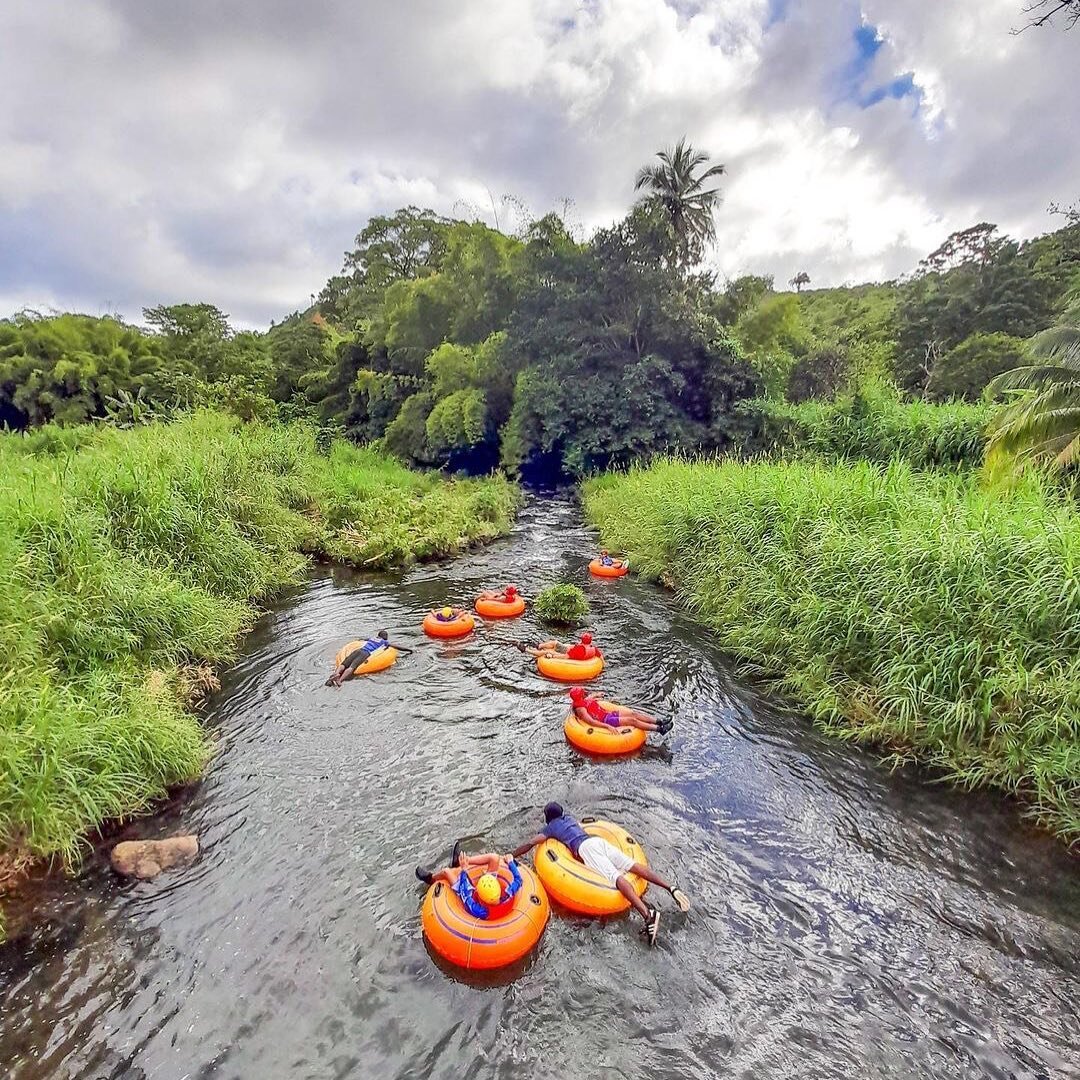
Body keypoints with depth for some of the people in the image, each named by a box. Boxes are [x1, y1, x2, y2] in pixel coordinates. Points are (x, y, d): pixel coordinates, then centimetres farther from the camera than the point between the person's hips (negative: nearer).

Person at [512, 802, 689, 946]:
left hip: (585, 847, -7)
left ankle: (647, 913, -44)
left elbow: (529, 844, 13)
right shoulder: (570, 818, 35)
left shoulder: (550, 827, 19)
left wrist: (511, 857, 23)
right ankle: (670, 887, -22)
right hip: (599, 840, 7)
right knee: (633, 865, -6)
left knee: (615, 877, -25)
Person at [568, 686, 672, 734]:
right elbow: (591, 721, -28)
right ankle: (660, 729, -18)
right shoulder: (580, 709, -19)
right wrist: (607, 726, -34)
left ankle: (659, 722, -5)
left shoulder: (584, 700, 10)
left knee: (633, 713, -3)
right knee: (632, 720, -17)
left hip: (609, 714, 10)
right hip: (606, 720, -10)